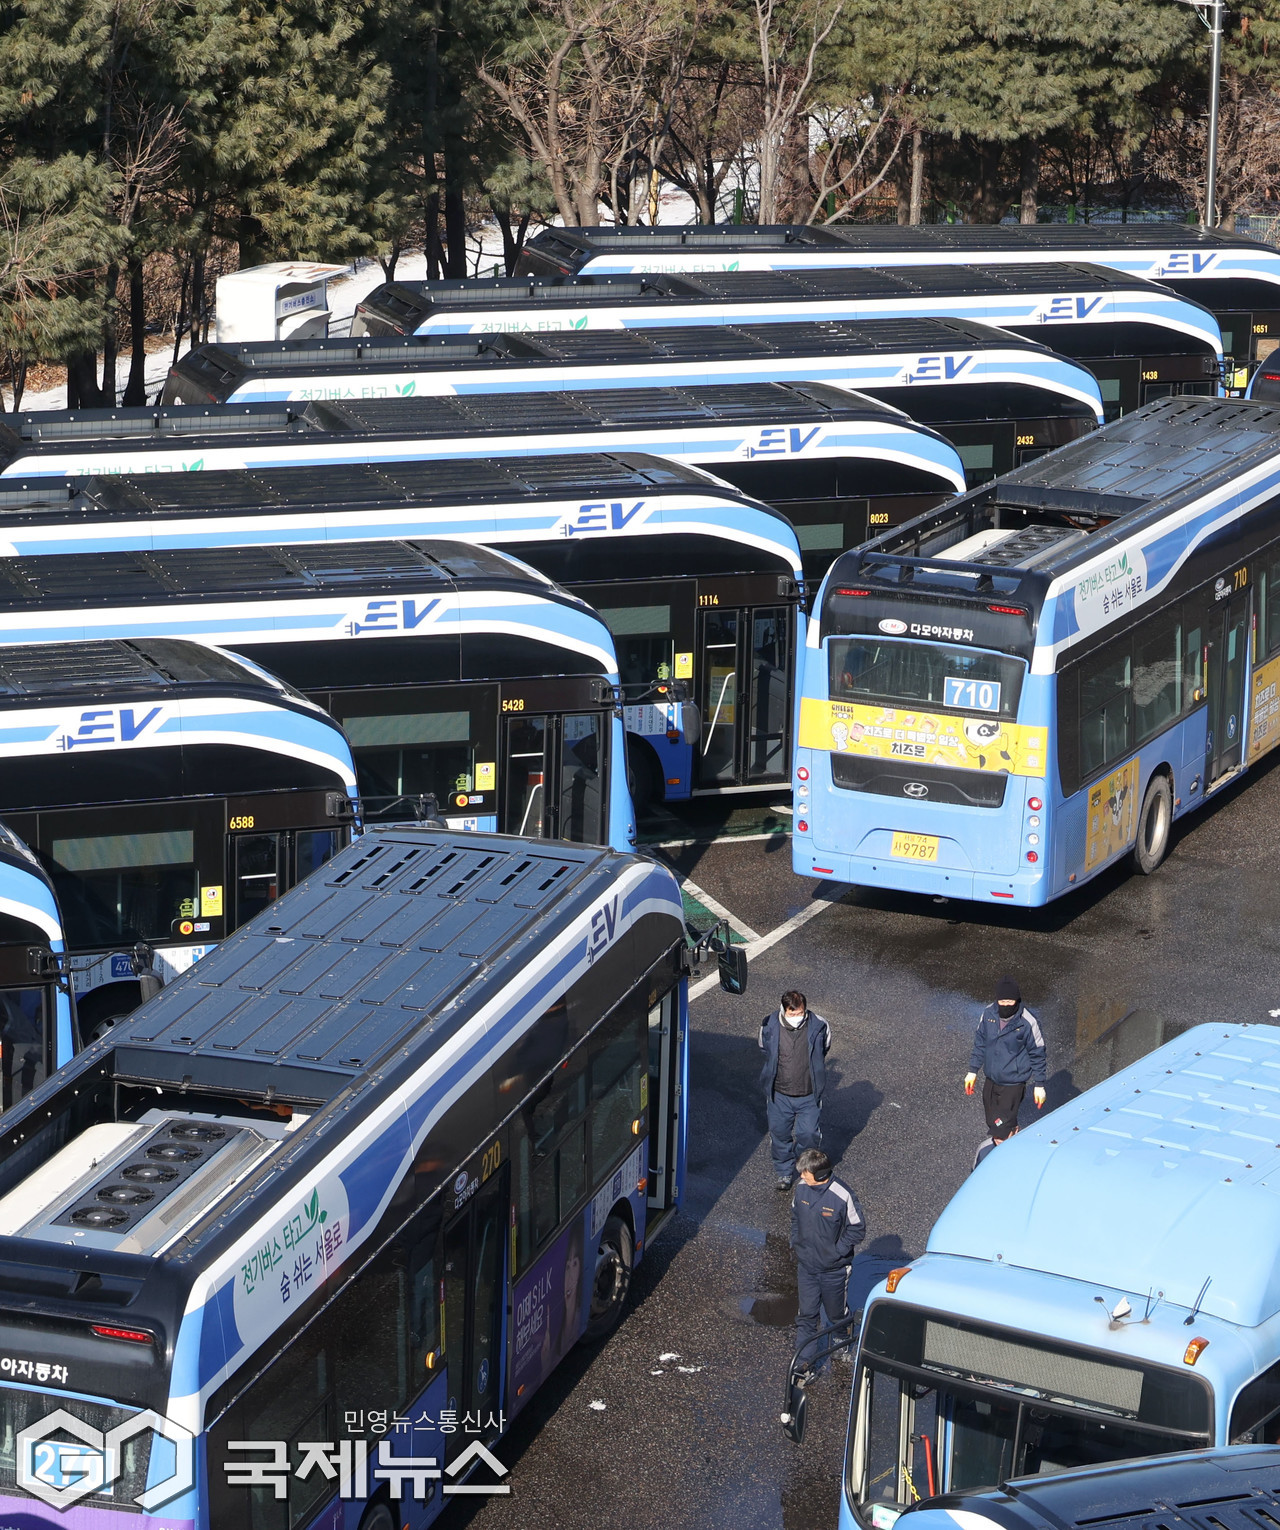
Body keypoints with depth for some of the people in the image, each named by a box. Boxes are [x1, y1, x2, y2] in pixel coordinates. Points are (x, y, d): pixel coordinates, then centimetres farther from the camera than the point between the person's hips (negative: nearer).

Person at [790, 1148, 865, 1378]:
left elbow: (858, 1230, -14)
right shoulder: (801, 1189, -10)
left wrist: (837, 1252, -16)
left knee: (836, 1312, 19)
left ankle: (840, 1342, 48)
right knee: (806, 1315, 7)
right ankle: (806, 1363, 17)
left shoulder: (842, 1196, -26)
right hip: (806, 1265, 3)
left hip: (834, 1268, -3)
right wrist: (795, 1243, 4)